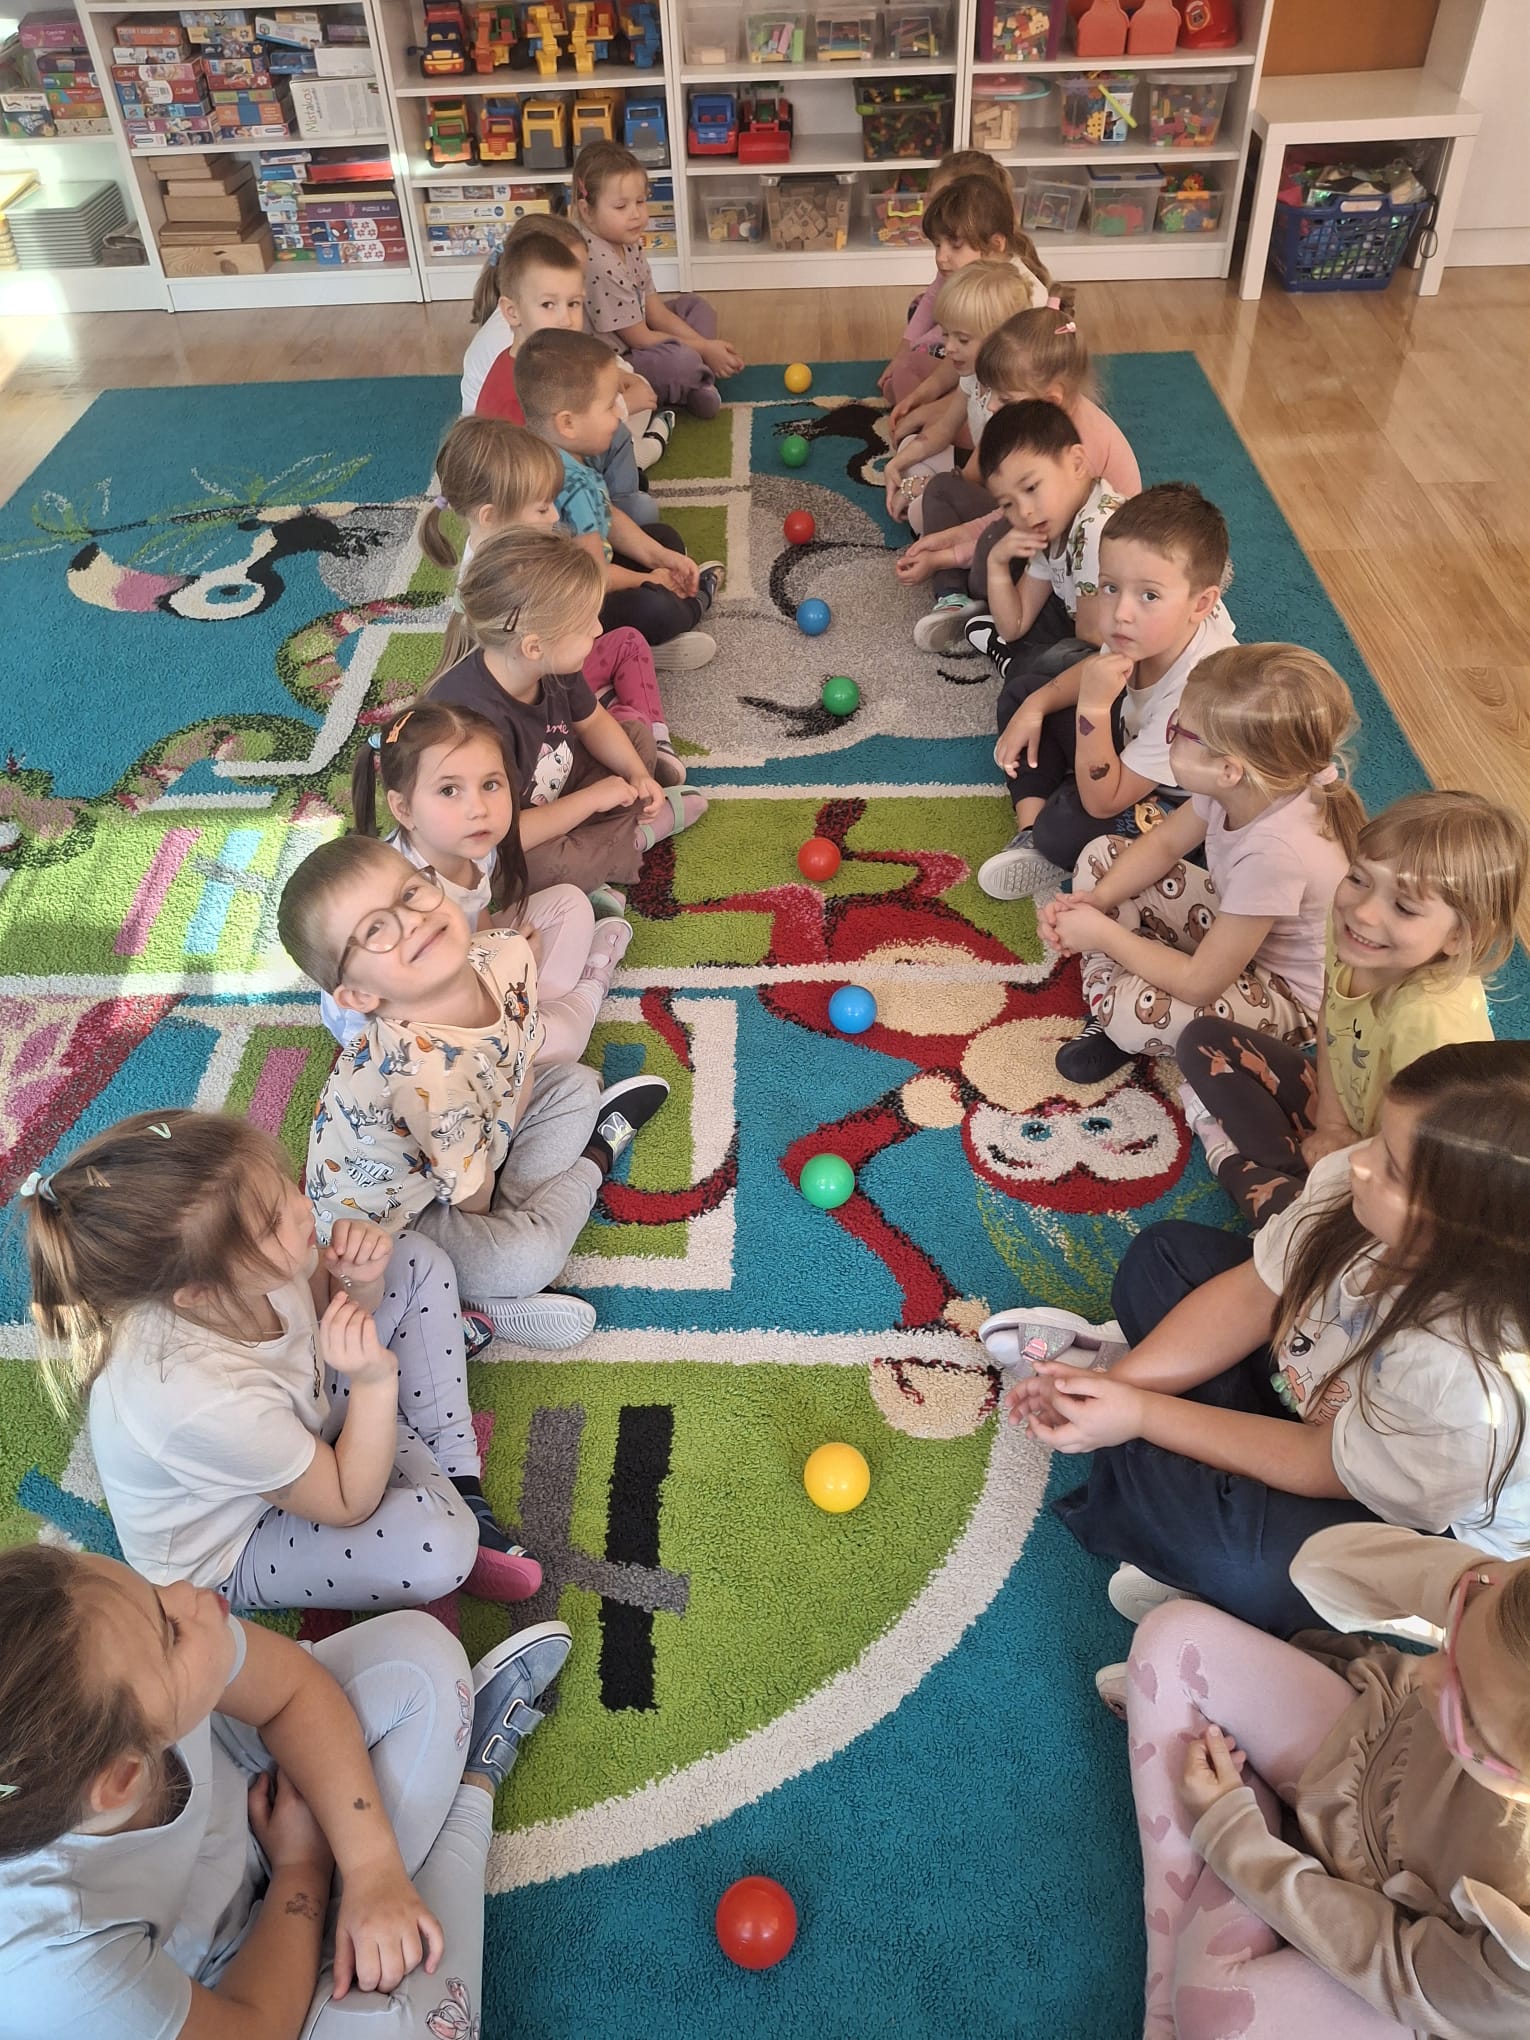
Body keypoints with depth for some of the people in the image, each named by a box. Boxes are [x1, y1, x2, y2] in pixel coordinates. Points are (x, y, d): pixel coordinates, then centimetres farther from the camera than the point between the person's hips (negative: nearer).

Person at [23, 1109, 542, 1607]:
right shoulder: (197, 1401, -42)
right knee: (438, 1548, -33)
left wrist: (360, 1281, -25)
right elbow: (350, 1506, -26)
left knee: (418, 1261, 2)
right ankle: (457, 1508, 4)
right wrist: (375, 1380, -40)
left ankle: (458, 1473, 6)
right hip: (234, 1549, -7)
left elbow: (328, 1307, -2)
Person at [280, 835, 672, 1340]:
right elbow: (473, 1196, -25)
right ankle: (597, 1153, 5)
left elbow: (522, 1065, -2)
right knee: (529, 1256, -26)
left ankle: (511, 1219, 0)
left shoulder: (506, 954, -22)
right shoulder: (429, 1074, -42)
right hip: (387, 1217, -7)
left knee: (574, 1083, 11)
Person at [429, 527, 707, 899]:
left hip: (555, 792, 8)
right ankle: (639, 833, -8)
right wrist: (592, 798, -27)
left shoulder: (551, 667, -15)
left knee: (638, 735, 10)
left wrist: (638, 774, -10)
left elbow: (593, 721, 7)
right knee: (543, 865, -39)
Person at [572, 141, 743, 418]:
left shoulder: (627, 243, 2)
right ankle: (697, 381, 3)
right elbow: (639, 338, -21)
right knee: (683, 360, -33)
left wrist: (705, 344, -7)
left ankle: (696, 383, -7)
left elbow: (655, 310, 6)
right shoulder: (599, 265, -27)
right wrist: (704, 349, -14)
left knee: (697, 308, 16)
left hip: (633, 341, 11)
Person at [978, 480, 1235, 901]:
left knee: (1066, 830, -33)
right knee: (1023, 692, 7)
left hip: (1185, 803, -8)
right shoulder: (1149, 634, -20)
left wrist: (1093, 708, -42)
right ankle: (1031, 833, 0)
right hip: (1132, 744, 8)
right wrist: (1035, 705, -9)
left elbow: (1103, 802, -32)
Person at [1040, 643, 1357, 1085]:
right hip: (1235, 925, 8)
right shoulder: (1256, 782, -19)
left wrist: (1103, 933, -22)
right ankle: (1111, 1004, 1)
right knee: (1101, 854, 0)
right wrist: (1095, 900, -16)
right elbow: (1164, 843, 1)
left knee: (1138, 1013, -34)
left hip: (1292, 994, -8)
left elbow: (1199, 984, -32)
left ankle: (1112, 1011, 3)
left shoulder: (1276, 851, -40)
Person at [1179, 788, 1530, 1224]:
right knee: (1203, 1040, 9)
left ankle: (1234, 1164, 0)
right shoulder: (1351, 928, -22)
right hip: (1341, 1103, 7)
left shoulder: (1433, 1020, -41)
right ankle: (1293, 1166, 2)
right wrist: (1330, 1121, -7)